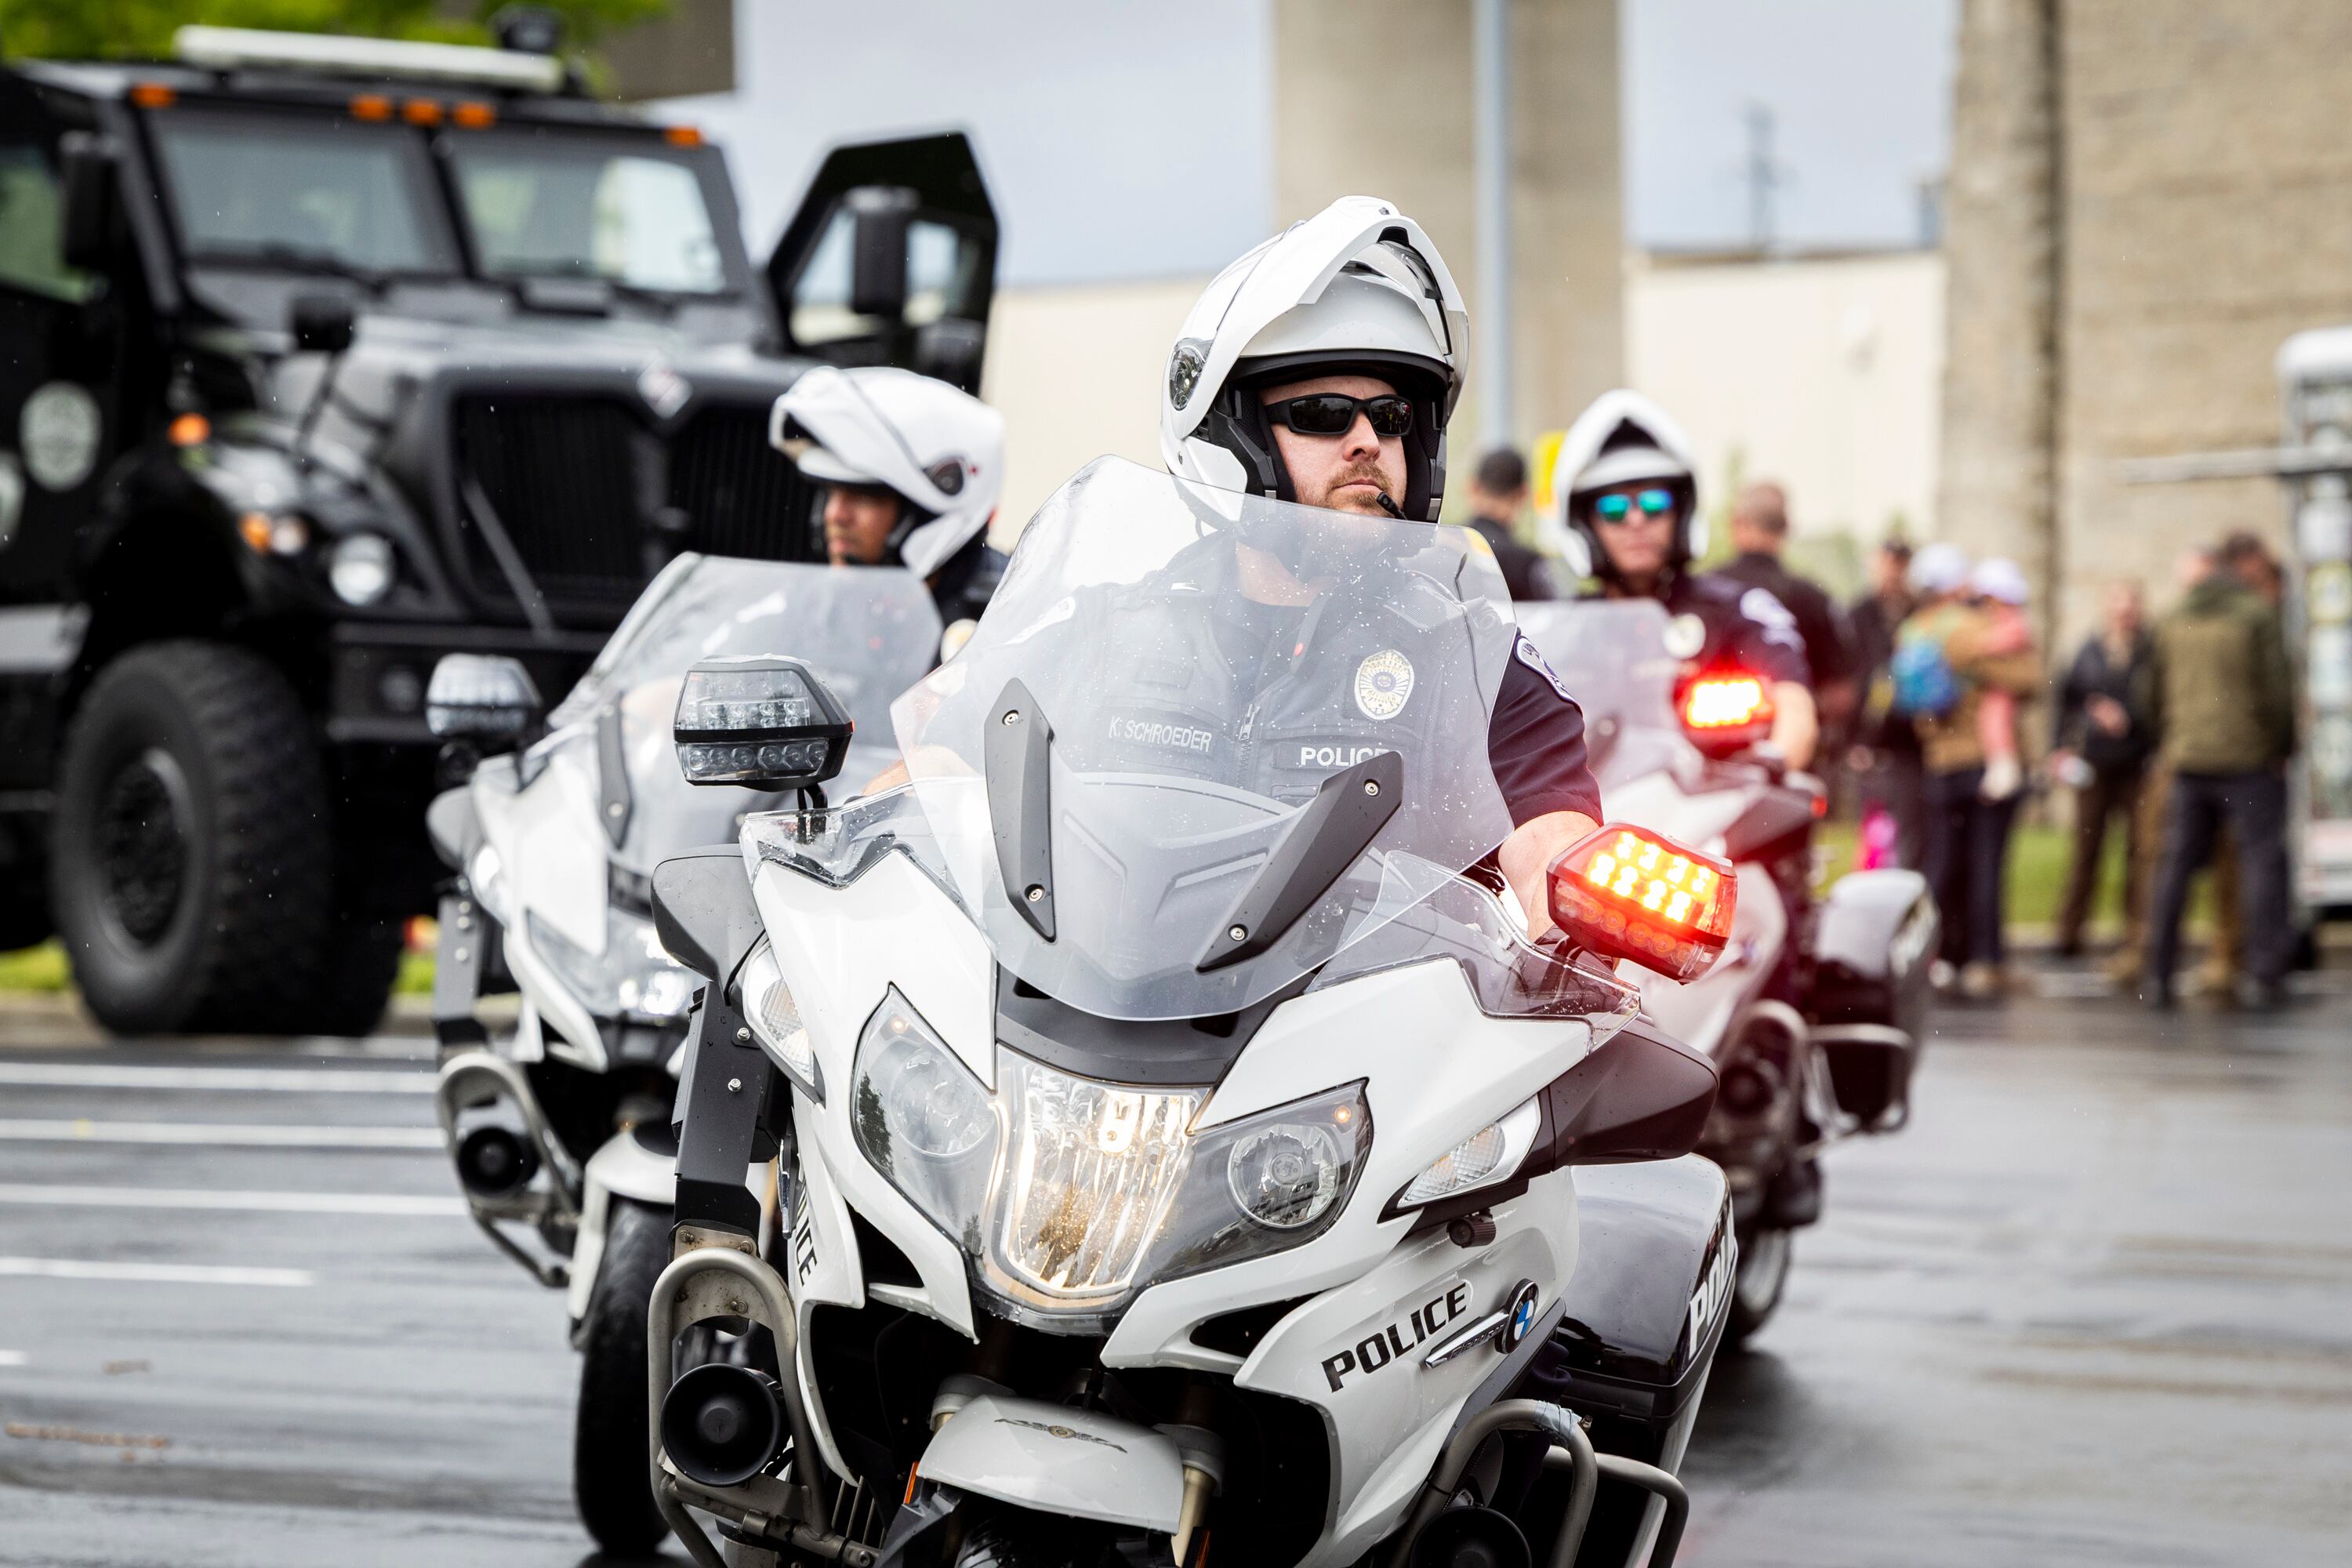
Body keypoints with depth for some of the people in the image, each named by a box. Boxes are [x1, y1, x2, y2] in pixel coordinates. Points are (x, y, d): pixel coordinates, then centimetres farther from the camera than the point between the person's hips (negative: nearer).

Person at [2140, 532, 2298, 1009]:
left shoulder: (2174, 621, 11)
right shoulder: (2257, 614, -8)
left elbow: (2154, 695, 13)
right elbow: (2276, 689, -11)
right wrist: (2283, 747, 0)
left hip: (2187, 760, 5)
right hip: (2248, 757, -5)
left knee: (2175, 866, 8)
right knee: (2262, 861, 0)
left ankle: (2158, 975, 7)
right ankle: (2265, 977, -4)